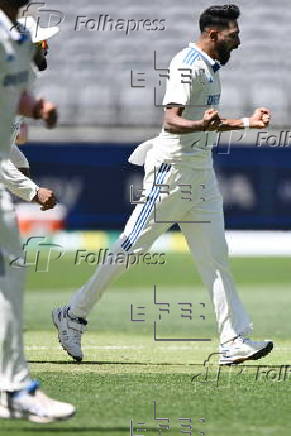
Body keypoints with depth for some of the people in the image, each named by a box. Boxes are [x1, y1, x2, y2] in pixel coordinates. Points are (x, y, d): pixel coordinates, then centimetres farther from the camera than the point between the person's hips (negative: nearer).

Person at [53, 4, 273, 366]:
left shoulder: (210, 66, 15)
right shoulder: (188, 64, -16)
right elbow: (171, 121, -27)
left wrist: (246, 123, 24)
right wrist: (202, 124, -44)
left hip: (202, 171, 10)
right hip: (173, 166, -10)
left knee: (214, 256, 4)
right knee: (132, 246, -4)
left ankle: (235, 342, 2)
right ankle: (73, 316, 6)